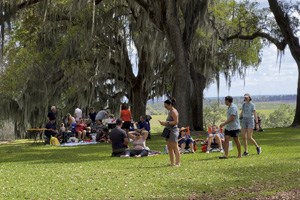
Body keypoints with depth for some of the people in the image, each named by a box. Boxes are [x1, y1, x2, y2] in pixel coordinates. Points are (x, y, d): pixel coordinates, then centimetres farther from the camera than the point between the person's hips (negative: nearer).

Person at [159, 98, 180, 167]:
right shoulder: (170, 112, 18)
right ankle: (172, 162, 15)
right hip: (169, 131, 10)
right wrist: (164, 123, 9)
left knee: (175, 148, -8)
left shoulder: (173, 111, -12)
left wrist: (167, 123, -20)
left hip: (173, 130, -10)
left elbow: (176, 122, -19)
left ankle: (178, 163, -6)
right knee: (169, 148, 10)